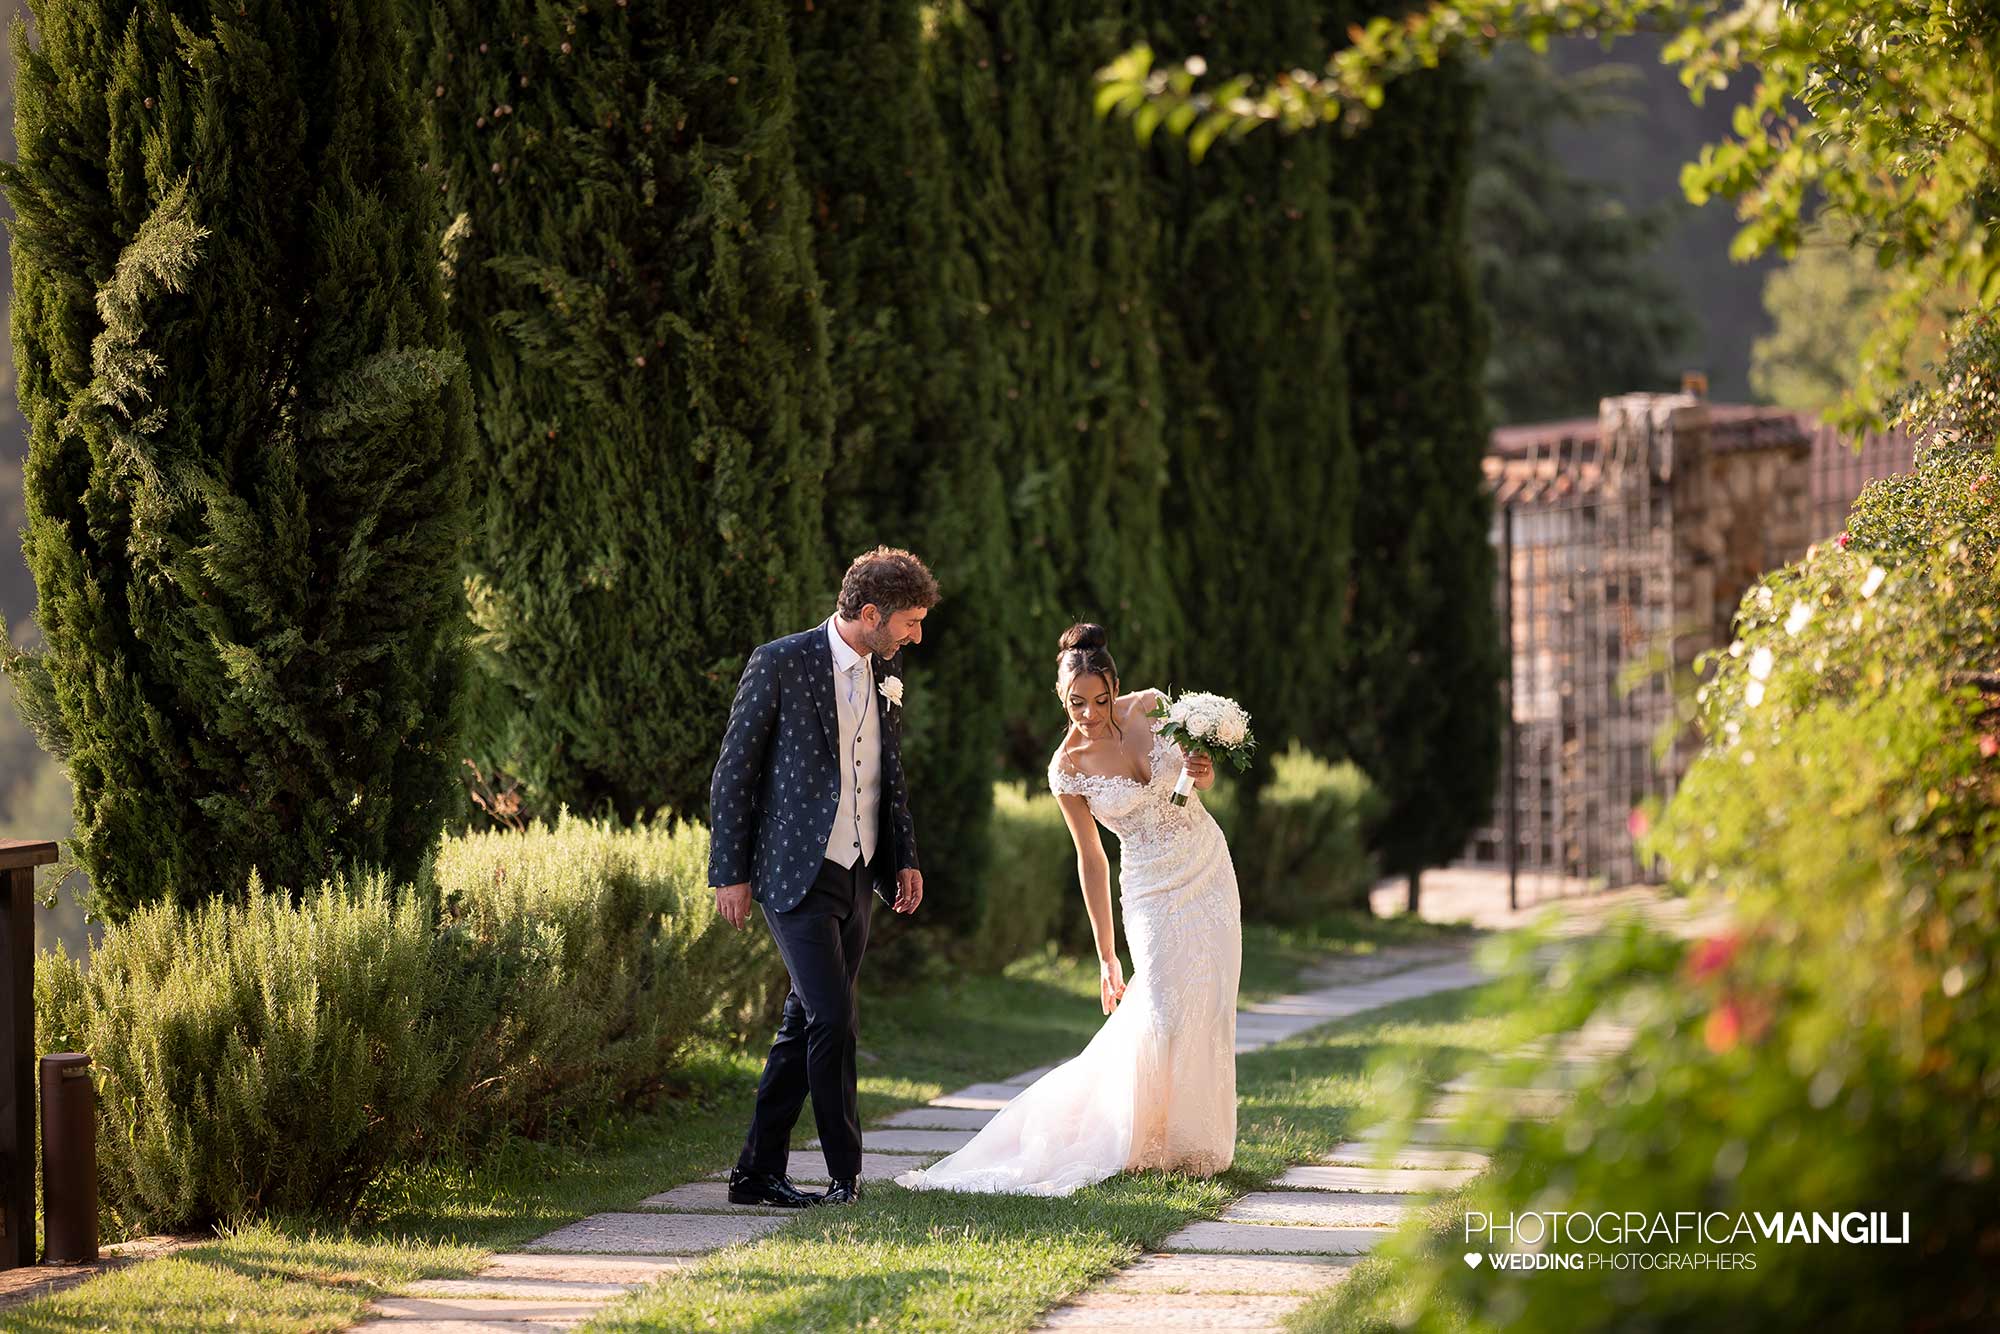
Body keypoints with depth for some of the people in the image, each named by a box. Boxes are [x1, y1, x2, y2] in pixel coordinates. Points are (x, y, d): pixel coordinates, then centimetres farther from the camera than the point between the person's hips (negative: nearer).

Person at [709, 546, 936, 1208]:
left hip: (858, 878, 7)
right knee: (834, 1019, -11)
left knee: (805, 1025, 9)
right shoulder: (781, 663, -11)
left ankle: (759, 1172, 15)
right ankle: (846, 1178, -4)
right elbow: (733, 773, -8)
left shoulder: (886, 670, 10)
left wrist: (905, 857, 15)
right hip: (796, 874, -7)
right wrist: (730, 874, -9)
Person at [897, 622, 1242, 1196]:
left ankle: (1195, 1142, 18)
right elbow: (1091, 857, -4)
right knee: (1163, 1017, -15)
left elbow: (1199, 768, 8)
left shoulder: (1150, 707, -8)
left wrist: (1205, 773, -19)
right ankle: (1149, 1144, 3)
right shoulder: (1068, 767, -13)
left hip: (1209, 868, 3)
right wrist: (1106, 957, -1)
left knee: (1209, 1010, 4)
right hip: (1153, 887, -3)